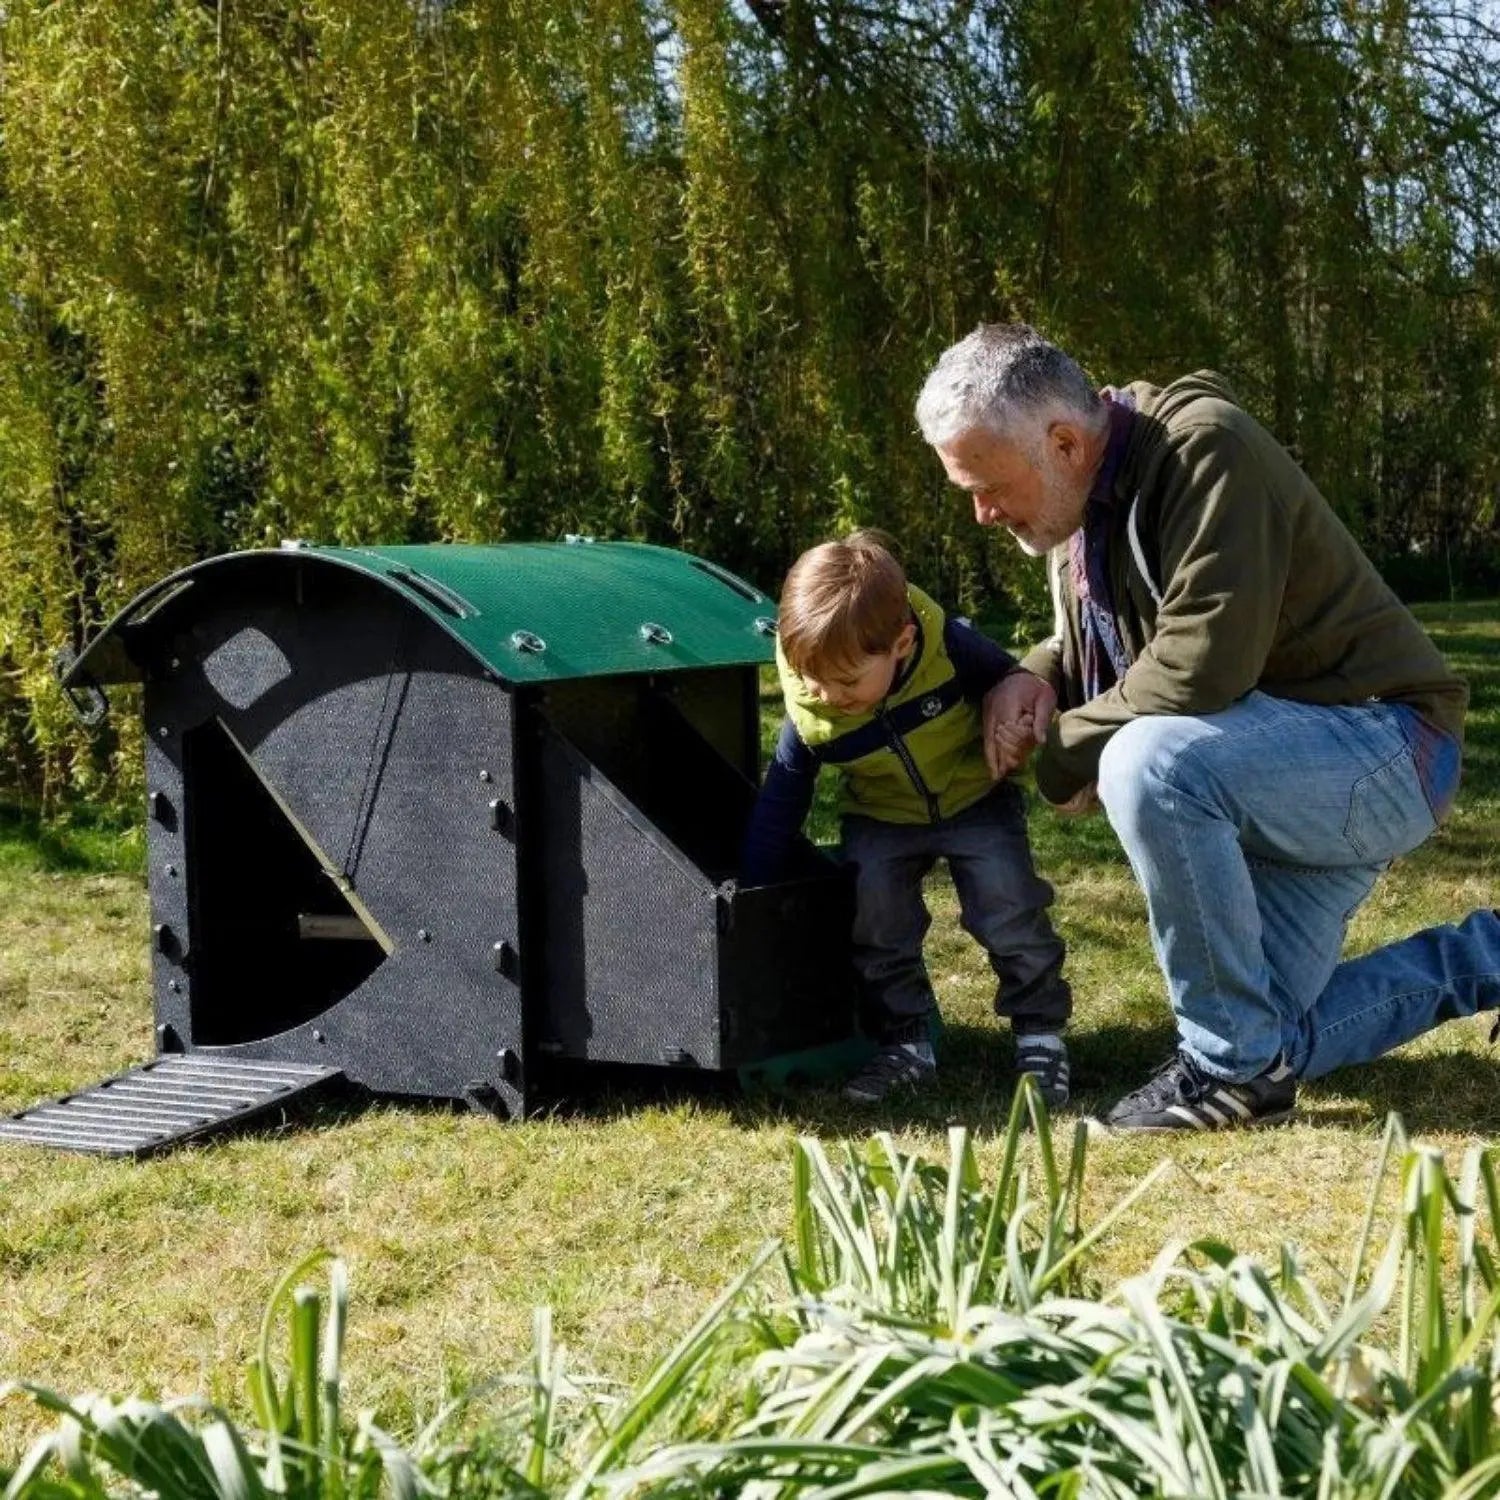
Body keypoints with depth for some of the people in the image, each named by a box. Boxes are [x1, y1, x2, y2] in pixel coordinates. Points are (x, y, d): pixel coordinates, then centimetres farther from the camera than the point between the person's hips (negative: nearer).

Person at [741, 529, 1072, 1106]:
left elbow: (1013, 686, -9)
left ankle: (1041, 1035, -2)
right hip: (882, 818, 2)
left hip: (975, 800, -2)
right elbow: (779, 802, -9)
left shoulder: (950, 647, -32)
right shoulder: (807, 711, -23)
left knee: (1007, 901, -18)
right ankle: (906, 1043, 0)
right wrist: (751, 895, -8)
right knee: (874, 908, -16)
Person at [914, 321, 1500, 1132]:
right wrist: (1035, 679, -6)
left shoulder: (1205, 448, -24)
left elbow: (1202, 668, -33)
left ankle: (1234, 1065, -19)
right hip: (1267, 778, 10)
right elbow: (1093, 649, 18)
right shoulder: (1081, 507, 3)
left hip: (1381, 748, -10)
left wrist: (1062, 755, -19)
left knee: (1148, 760, -36)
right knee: (1272, 1041, 10)